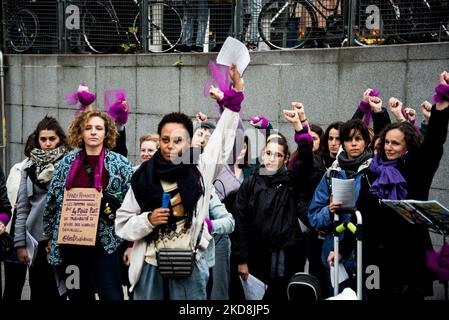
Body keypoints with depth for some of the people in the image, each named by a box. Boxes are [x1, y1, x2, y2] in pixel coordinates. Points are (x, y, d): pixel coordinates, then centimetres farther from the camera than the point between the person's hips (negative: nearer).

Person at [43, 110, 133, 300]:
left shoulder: (121, 164, 0)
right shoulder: (67, 162, 7)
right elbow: (53, 199, 13)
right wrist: (51, 235, 11)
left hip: (105, 242, -3)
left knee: (111, 295, -6)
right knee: (78, 295, 11)